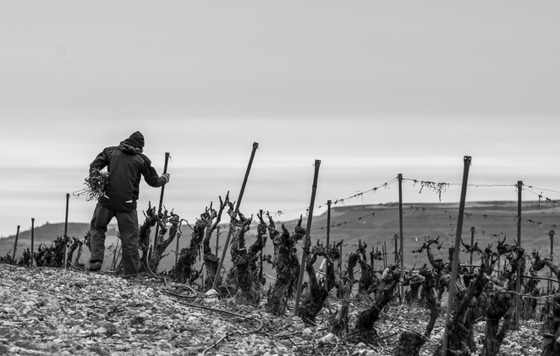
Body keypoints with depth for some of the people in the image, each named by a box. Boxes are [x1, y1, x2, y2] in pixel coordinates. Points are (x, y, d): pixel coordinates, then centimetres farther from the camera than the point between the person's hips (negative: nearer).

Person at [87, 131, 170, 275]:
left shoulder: (111, 151, 9)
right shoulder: (141, 159, 6)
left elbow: (94, 165, -2)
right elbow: (153, 181, 14)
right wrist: (164, 179, 31)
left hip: (107, 200, 1)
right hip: (127, 204, -1)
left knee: (97, 228, 19)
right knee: (129, 238, 8)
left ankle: (96, 260, 3)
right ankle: (131, 272, 9)